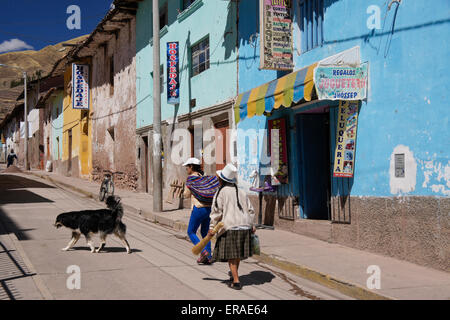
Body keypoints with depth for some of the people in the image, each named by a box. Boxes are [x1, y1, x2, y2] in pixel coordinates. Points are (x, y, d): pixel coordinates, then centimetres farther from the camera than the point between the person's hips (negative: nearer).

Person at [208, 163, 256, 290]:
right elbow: (250, 210, 13)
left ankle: (236, 281, -3)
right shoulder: (241, 192, 12)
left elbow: (217, 211, -9)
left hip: (229, 228, -6)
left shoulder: (221, 192, -4)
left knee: (231, 255, 1)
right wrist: (252, 225, 19)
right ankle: (234, 273, 40)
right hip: (244, 226, 6)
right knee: (238, 252, 21)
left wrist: (212, 227, -5)